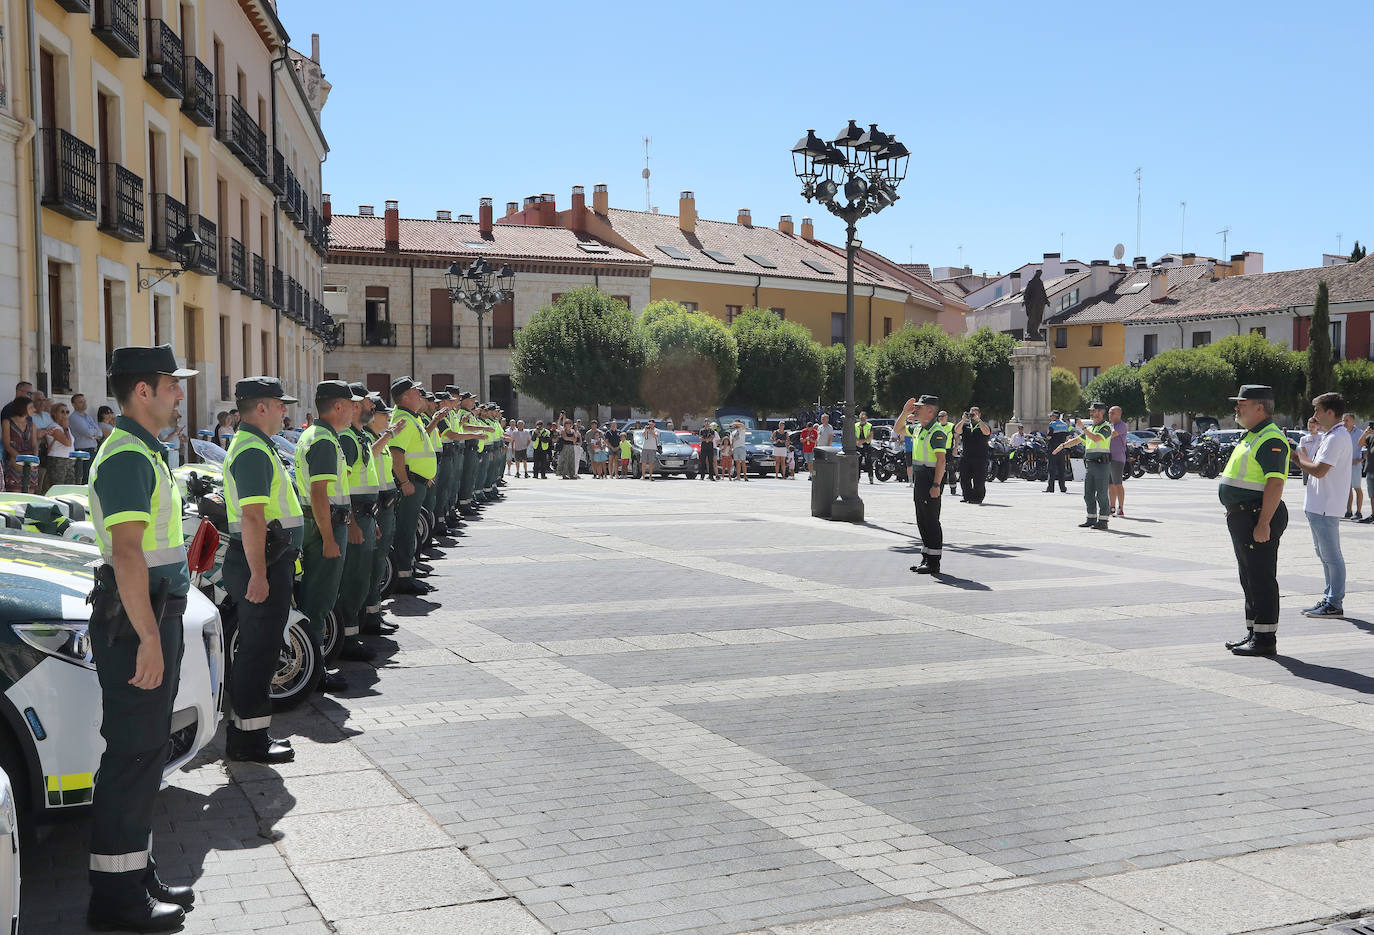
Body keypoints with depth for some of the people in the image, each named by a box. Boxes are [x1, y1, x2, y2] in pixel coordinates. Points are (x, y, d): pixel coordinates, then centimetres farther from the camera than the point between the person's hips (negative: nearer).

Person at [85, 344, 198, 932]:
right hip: (135, 621, -11)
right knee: (132, 754, -5)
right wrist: (148, 637, -26)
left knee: (146, 750, 15)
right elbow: (127, 553, -24)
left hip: (154, 615, 11)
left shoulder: (144, 452, 17)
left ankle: (139, 876, 24)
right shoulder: (127, 456, -16)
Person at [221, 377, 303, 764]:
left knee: (257, 649, 16)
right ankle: (248, 737, 1)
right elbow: (253, 518, -25)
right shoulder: (253, 451, -18)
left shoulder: (253, 445, 18)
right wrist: (258, 574, -27)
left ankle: (248, 730, 25)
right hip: (263, 561, -11)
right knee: (259, 649, -5)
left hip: (269, 560, 11)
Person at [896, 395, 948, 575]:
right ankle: (926, 558, 22)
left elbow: (941, 460, -21)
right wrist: (905, 413, 11)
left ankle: (934, 562, -1)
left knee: (931, 521, -6)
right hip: (920, 477, 10)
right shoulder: (918, 428, 13)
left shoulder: (936, 432, -16)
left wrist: (936, 485, -26)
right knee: (922, 521, 14)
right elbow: (897, 429, 27)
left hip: (931, 479, -10)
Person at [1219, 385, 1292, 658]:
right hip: (1242, 517, 11)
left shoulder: (1271, 440, -16)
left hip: (1259, 516, -11)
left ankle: (1266, 639, -2)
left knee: (1261, 578, -6)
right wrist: (1234, 510, 22)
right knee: (1249, 577, 16)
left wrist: (1263, 523, -27)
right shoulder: (1250, 436, 17)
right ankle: (1253, 633, 25)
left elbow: (1275, 483, -24)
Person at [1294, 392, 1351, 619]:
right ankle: (1329, 600, 22)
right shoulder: (1329, 436, 17)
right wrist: (1299, 456, 9)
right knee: (1325, 555, 15)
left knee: (1331, 557, -5)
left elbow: (1318, 470, -23)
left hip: (1325, 507, -11)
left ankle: (1334, 604, -1)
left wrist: (1301, 457, -8)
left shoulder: (1336, 438, -16)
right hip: (1317, 506, 11)